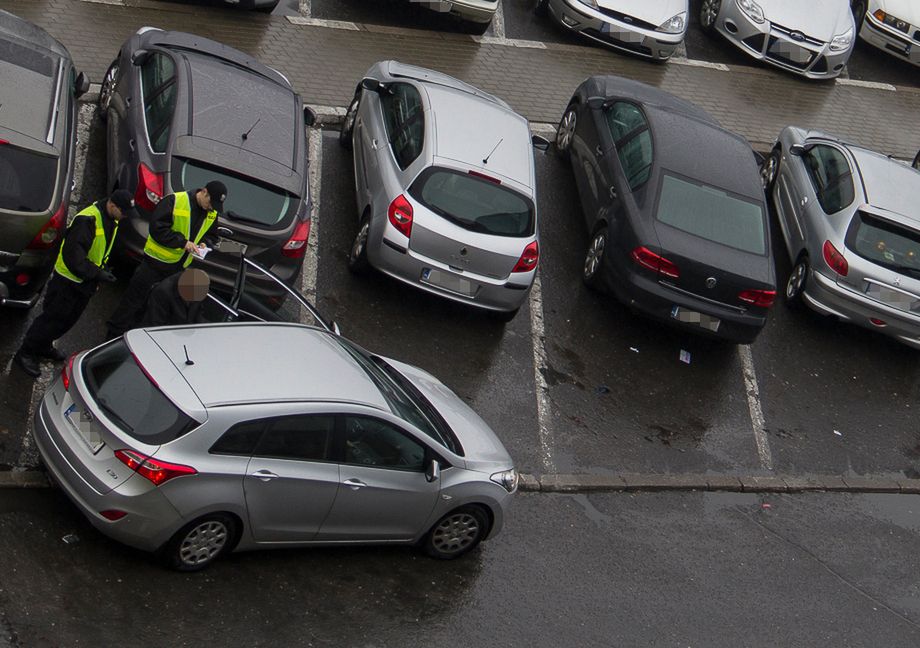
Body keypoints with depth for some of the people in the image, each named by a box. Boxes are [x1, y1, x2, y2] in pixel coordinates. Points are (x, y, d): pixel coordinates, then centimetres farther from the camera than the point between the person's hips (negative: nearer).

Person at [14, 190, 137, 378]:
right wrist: (97, 273, -31)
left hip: (85, 283, 9)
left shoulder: (111, 219, 2)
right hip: (67, 280, -9)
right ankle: (25, 353, 11)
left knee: (69, 319, 19)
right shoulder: (88, 220, -30)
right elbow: (72, 254, -32)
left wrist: (103, 269, 4)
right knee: (53, 317, -1)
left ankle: (44, 346, 38)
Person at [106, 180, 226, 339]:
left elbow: (211, 235, 17)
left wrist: (205, 243, -6)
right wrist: (183, 242, -25)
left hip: (179, 268, 6)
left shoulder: (213, 213, 3)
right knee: (134, 299, 0)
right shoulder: (174, 201, -17)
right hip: (157, 261, -6)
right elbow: (157, 227, -21)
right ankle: (113, 336, 11)